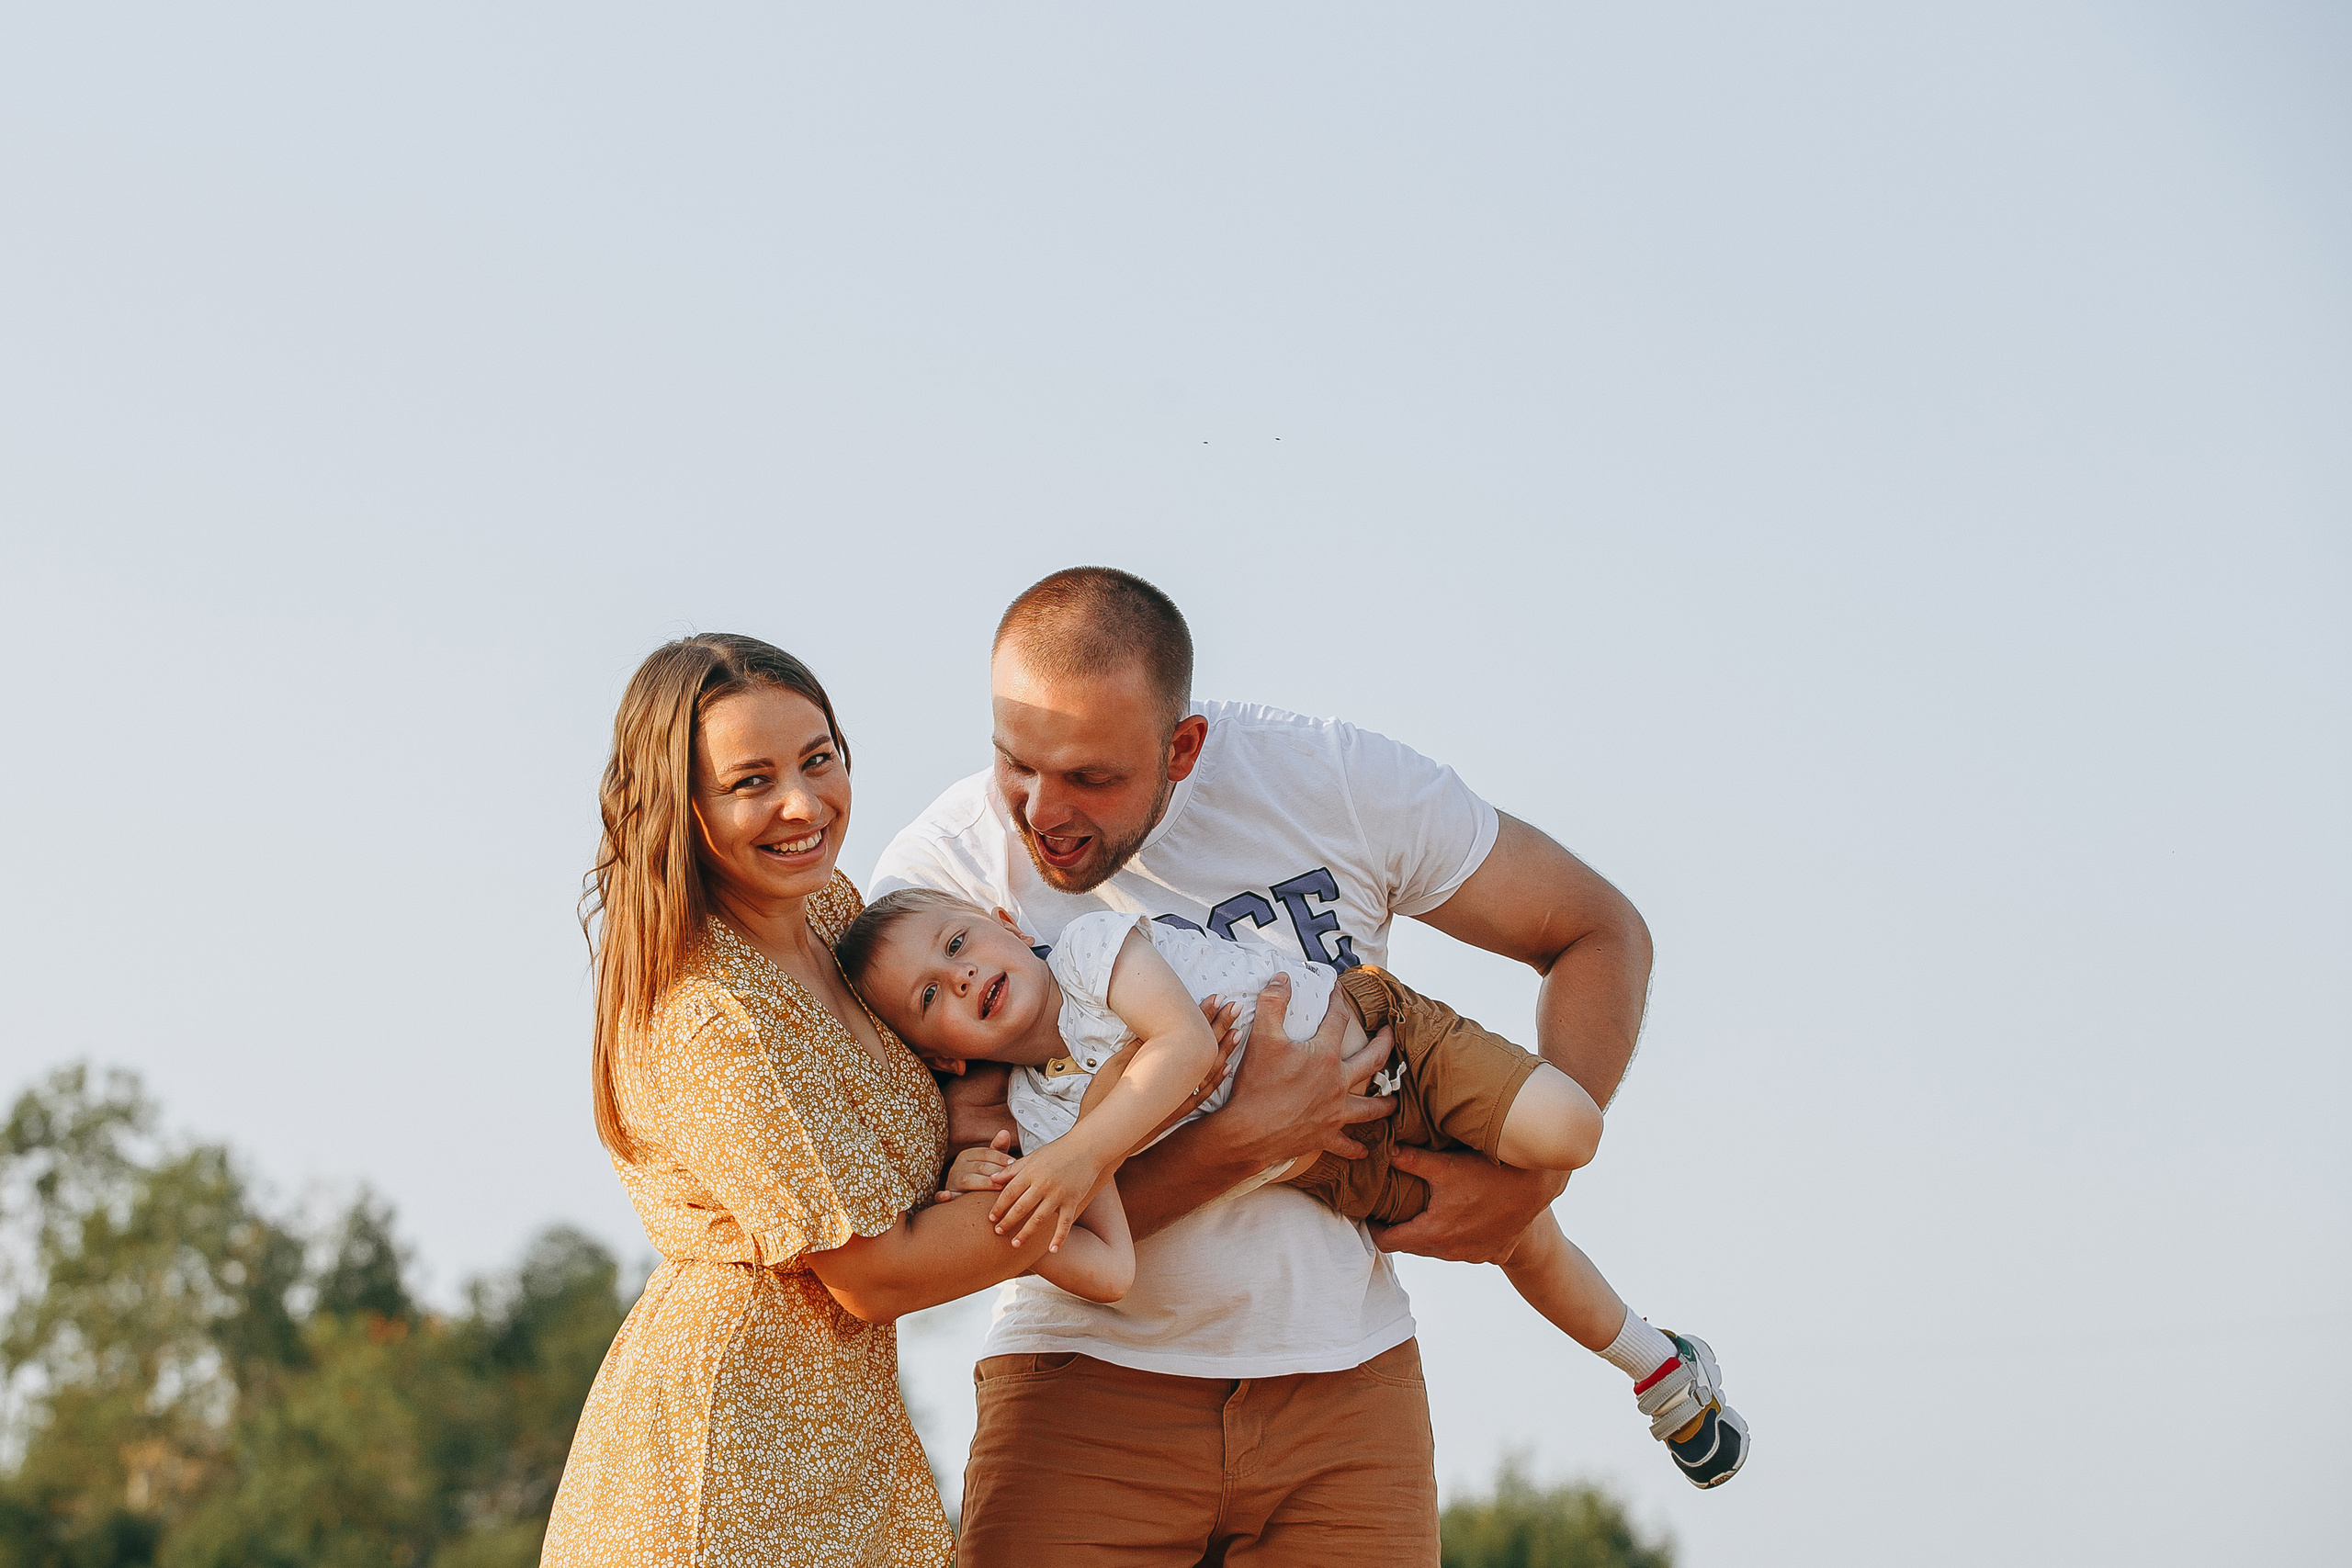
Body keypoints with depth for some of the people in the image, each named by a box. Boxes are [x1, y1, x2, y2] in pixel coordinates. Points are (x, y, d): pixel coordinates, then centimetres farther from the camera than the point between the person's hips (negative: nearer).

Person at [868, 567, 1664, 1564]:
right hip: (1089, 1376, -1)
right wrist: (1249, 1137, -23)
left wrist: (1531, 1178, -5)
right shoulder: (936, 876, -11)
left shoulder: (1336, 782, -5)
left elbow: (1600, 933, 7)